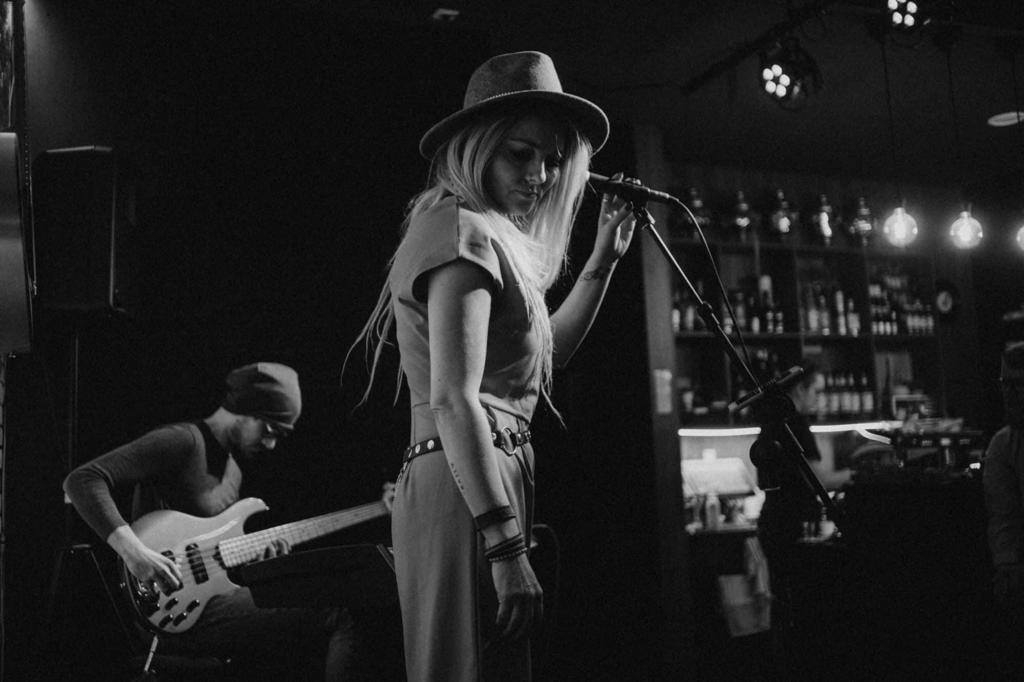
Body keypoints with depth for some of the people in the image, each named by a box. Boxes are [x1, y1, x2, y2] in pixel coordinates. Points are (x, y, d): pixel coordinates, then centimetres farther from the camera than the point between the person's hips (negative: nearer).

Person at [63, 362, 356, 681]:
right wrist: (132, 550, -28)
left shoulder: (233, 468, 19)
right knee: (333, 620, -21)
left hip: (216, 597, 9)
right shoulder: (182, 442, -9)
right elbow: (82, 480, -17)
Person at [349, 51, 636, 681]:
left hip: (477, 482, 10)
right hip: (468, 491, -10)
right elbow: (452, 401, -20)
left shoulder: (491, 237, 21)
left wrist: (604, 259, 25)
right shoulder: (465, 232, -10)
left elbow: (542, 357, 31)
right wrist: (507, 549, -24)